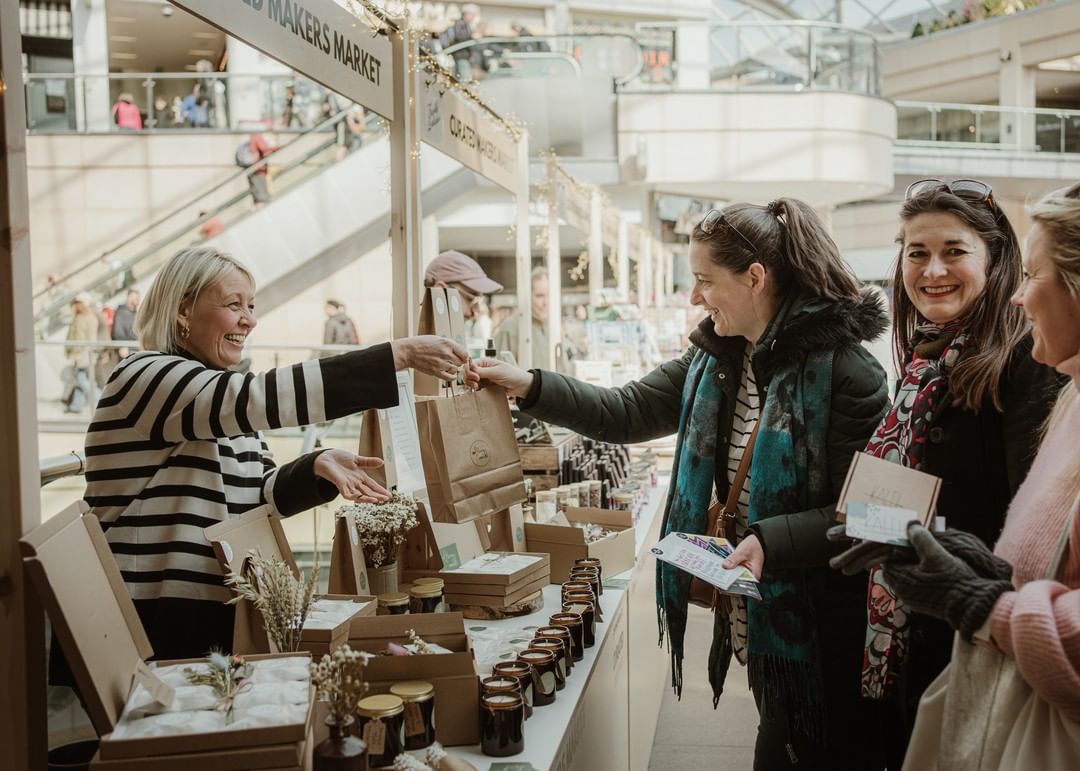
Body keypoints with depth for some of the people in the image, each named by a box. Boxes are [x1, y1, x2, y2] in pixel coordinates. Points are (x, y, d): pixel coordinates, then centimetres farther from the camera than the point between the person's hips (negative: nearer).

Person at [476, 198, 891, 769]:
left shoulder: (842, 371, -19)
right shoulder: (714, 359, 5)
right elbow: (625, 414, 7)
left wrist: (772, 542, -31)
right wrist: (531, 388, -1)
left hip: (819, 630, -7)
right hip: (755, 615, 7)